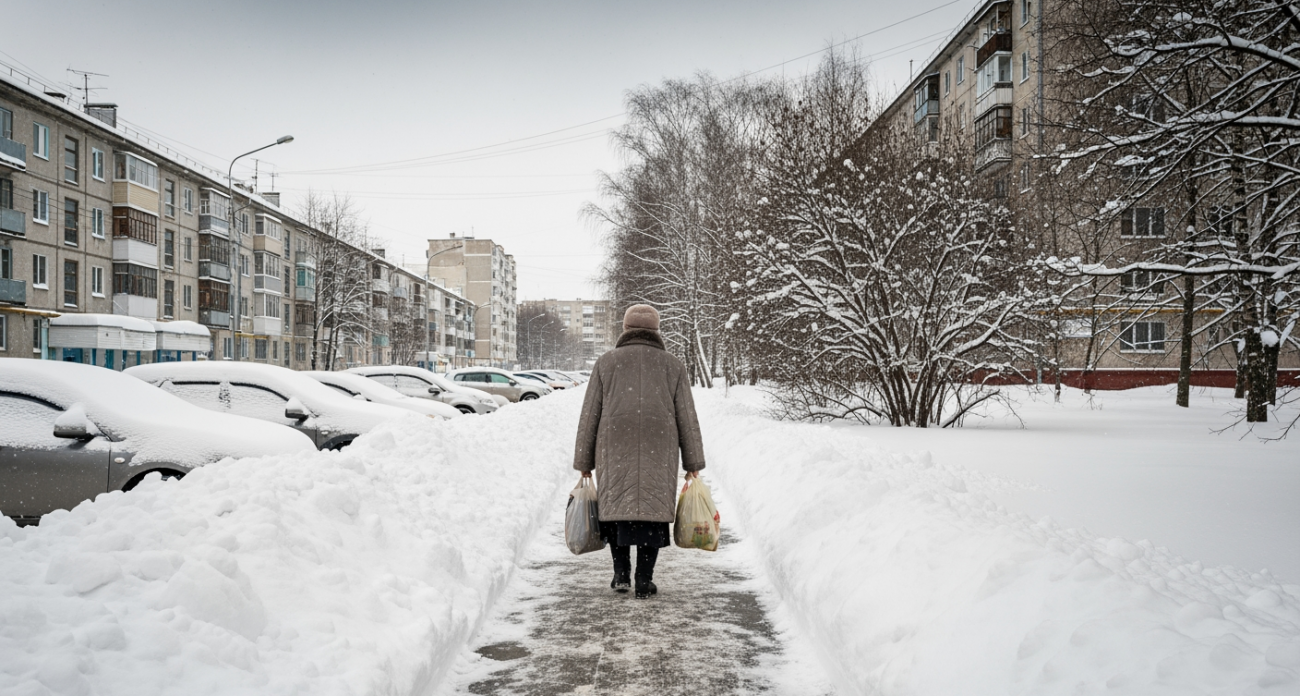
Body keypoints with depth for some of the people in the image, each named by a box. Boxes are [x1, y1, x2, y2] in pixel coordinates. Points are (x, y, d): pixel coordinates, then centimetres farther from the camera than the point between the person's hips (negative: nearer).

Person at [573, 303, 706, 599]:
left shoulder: (606, 362, 9)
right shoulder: (672, 365, 9)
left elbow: (589, 415, 6)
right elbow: (687, 418, 6)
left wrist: (584, 463, 11)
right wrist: (693, 464, 10)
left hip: (615, 447, 0)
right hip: (659, 451, 0)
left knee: (616, 504, 14)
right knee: (652, 506, 5)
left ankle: (621, 572, 9)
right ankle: (644, 580, 2)